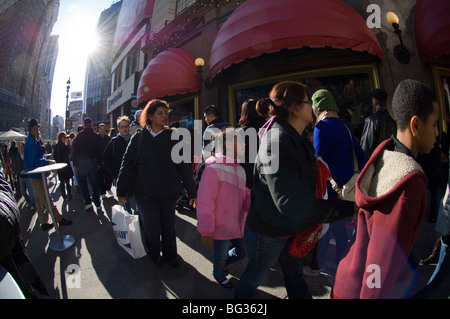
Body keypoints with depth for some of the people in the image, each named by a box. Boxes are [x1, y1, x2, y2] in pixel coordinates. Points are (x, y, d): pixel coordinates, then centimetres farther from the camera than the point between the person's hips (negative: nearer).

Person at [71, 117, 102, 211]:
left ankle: (88, 202, 5)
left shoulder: (79, 135, -4)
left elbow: (75, 150, -4)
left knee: (82, 182, 11)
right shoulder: (96, 136, 2)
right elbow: (99, 150, 3)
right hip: (93, 161, 2)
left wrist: (75, 164, 1)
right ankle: (97, 204, 11)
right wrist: (99, 162, 9)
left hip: (81, 162, -2)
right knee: (94, 183, 8)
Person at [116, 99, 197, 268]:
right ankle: (154, 254, 38)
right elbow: (126, 165, 5)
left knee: (169, 227, 11)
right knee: (151, 228, 8)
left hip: (169, 192, 1)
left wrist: (192, 192, -1)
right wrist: (121, 191, 6)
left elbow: (183, 166, -1)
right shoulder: (138, 138, -1)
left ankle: (170, 254, 38)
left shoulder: (172, 137, -1)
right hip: (145, 192, 0)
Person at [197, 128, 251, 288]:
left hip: (238, 225, 7)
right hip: (221, 227, -7)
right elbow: (205, 203, -21)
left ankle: (222, 263, 50)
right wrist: (206, 231, -17)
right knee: (221, 256, 16)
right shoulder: (213, 169, -21)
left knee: (243, 251, 22)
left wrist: (250, 202, -9)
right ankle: (219, 275, 50)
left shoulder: (239, 169, 4)